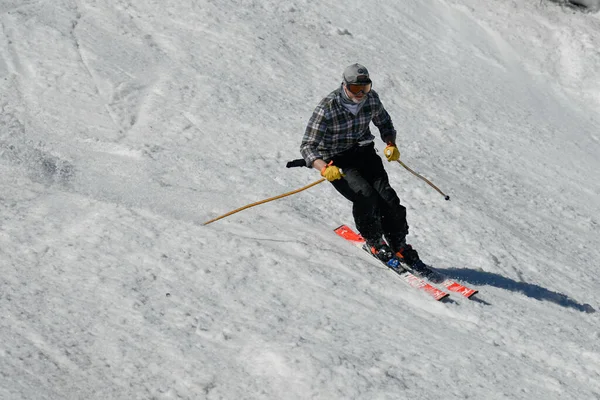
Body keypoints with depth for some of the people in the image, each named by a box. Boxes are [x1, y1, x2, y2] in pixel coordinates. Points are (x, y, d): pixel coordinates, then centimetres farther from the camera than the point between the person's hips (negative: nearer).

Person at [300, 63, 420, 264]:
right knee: (365, 195, -27)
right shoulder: (327, 108, -23)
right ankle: (374, 241, -1)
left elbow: (384, 122, 14)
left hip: (364, 152, 4)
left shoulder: (372, 99, -8)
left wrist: (391, 144, -5)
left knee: (386, 195, -16)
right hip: (337, 161, -4)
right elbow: (307, 146, -23)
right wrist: (325, 169, -40)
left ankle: (399, 244, 4)